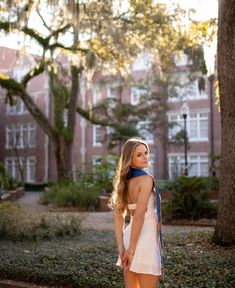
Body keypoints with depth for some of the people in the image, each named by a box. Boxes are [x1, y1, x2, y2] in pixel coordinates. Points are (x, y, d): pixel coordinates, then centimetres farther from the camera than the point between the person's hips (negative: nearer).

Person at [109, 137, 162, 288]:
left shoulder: (124, 180, 10)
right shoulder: (146, 179, -13)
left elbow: (118, 216, 7)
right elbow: (139, 216, -19)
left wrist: (121, 247, 4)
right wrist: (131, 249, -16)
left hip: (130, 236, 8)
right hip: (145, 239, -8)